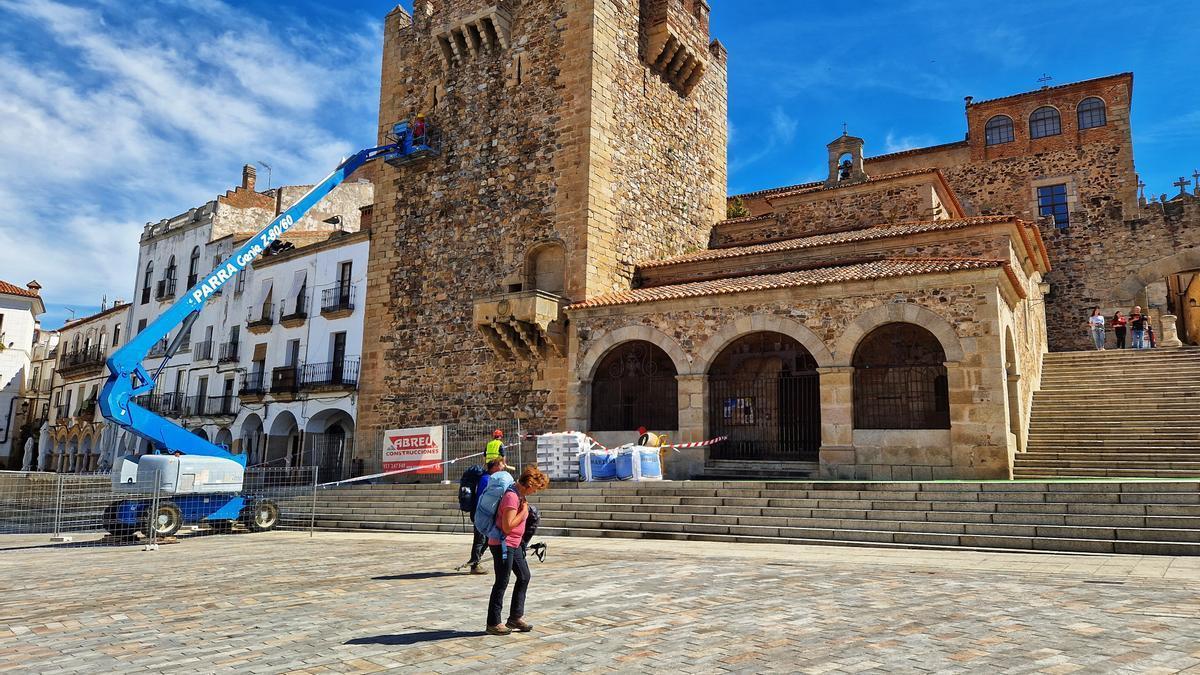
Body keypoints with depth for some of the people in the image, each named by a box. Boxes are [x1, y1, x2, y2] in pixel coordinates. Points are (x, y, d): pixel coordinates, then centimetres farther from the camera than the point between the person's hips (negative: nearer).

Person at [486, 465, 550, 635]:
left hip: (514, 544, 10)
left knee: (524, 577, 13)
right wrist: (524, 511, -19)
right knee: (501, 583, -1)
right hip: (502, 544, -10)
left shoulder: (521, 495, 8)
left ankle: (516, 617, 21)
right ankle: (493, 623, 9)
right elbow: (507, 526, -27)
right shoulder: (511, 497, -23)